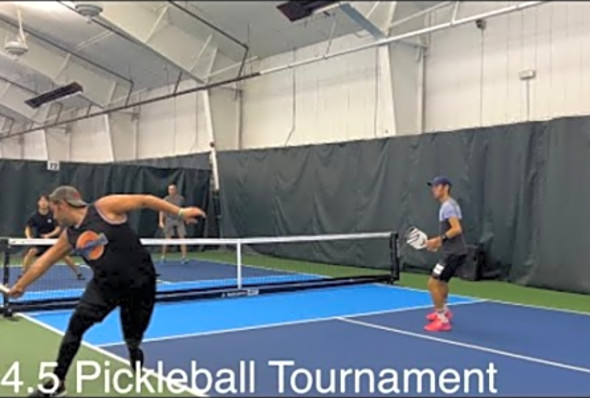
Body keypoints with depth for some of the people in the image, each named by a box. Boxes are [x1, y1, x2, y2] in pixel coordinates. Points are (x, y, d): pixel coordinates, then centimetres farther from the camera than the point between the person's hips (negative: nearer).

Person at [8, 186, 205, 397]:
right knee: (76, 325, -6)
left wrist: (180, 212, -18)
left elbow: (145, 200, -15)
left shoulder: (104, 207, -15)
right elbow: (44, 261, 15)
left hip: (139, 283, -5)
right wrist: (20, 285, 24)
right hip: (105, 284, 5)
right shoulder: (69, 235, 4)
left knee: (133, 340, 8)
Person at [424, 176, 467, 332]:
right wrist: (439, 243, 16)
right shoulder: (448, 205, 16)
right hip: (453, 251, 11)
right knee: (441, 281, 28)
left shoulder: (448, 205, -16)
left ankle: (442, 321, -6)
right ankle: (444, 311, 46)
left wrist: (439, 239, -24)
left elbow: (457, 229, -26)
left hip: (454, 252, -11)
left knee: (433, 283, -10)